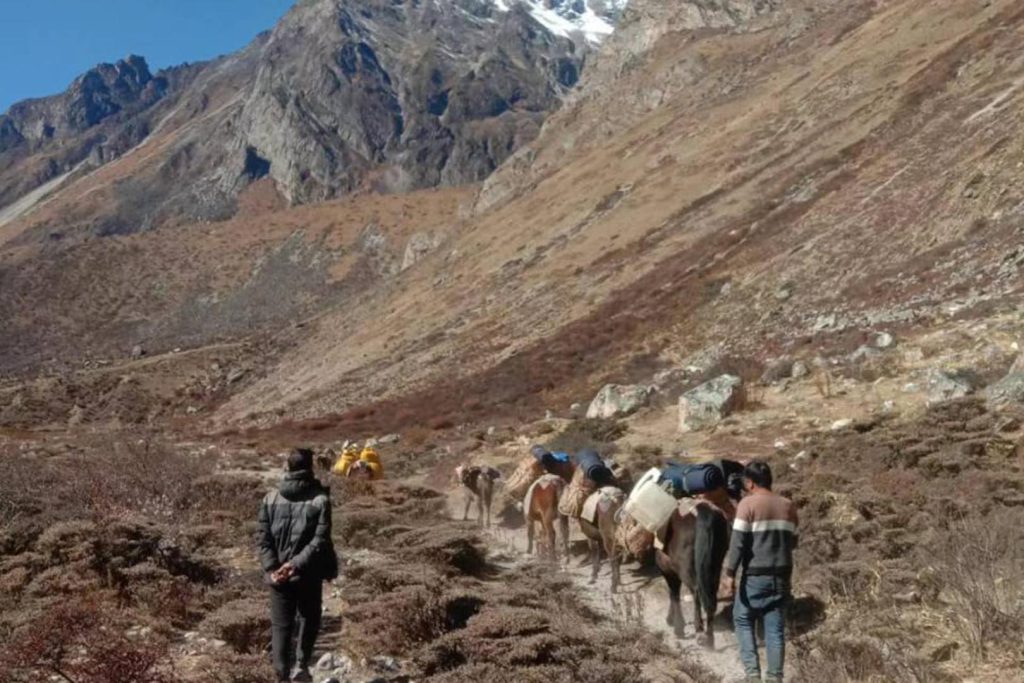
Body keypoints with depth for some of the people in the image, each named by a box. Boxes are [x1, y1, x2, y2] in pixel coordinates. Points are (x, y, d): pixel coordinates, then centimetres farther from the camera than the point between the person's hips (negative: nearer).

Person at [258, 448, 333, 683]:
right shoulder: (320, 499, -10)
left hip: (278, 576, 2)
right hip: (309, 575, -1)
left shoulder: (271, 498, 0)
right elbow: (320, 541, -17)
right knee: (309, 620, 19)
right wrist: (297, 564, -16)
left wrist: (271, 569, -5)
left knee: (281, 625, 8)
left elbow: (264, 540, -3)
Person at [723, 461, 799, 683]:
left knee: (743, 620, 13)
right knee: (776, 628, 9)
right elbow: (793, 542, 17)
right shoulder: (788, 506, 8)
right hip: (782, 575, 4)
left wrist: (730, 573, -8)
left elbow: (738, 542, -12)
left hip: (756, 575, -4)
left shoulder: (748, 504, -8)